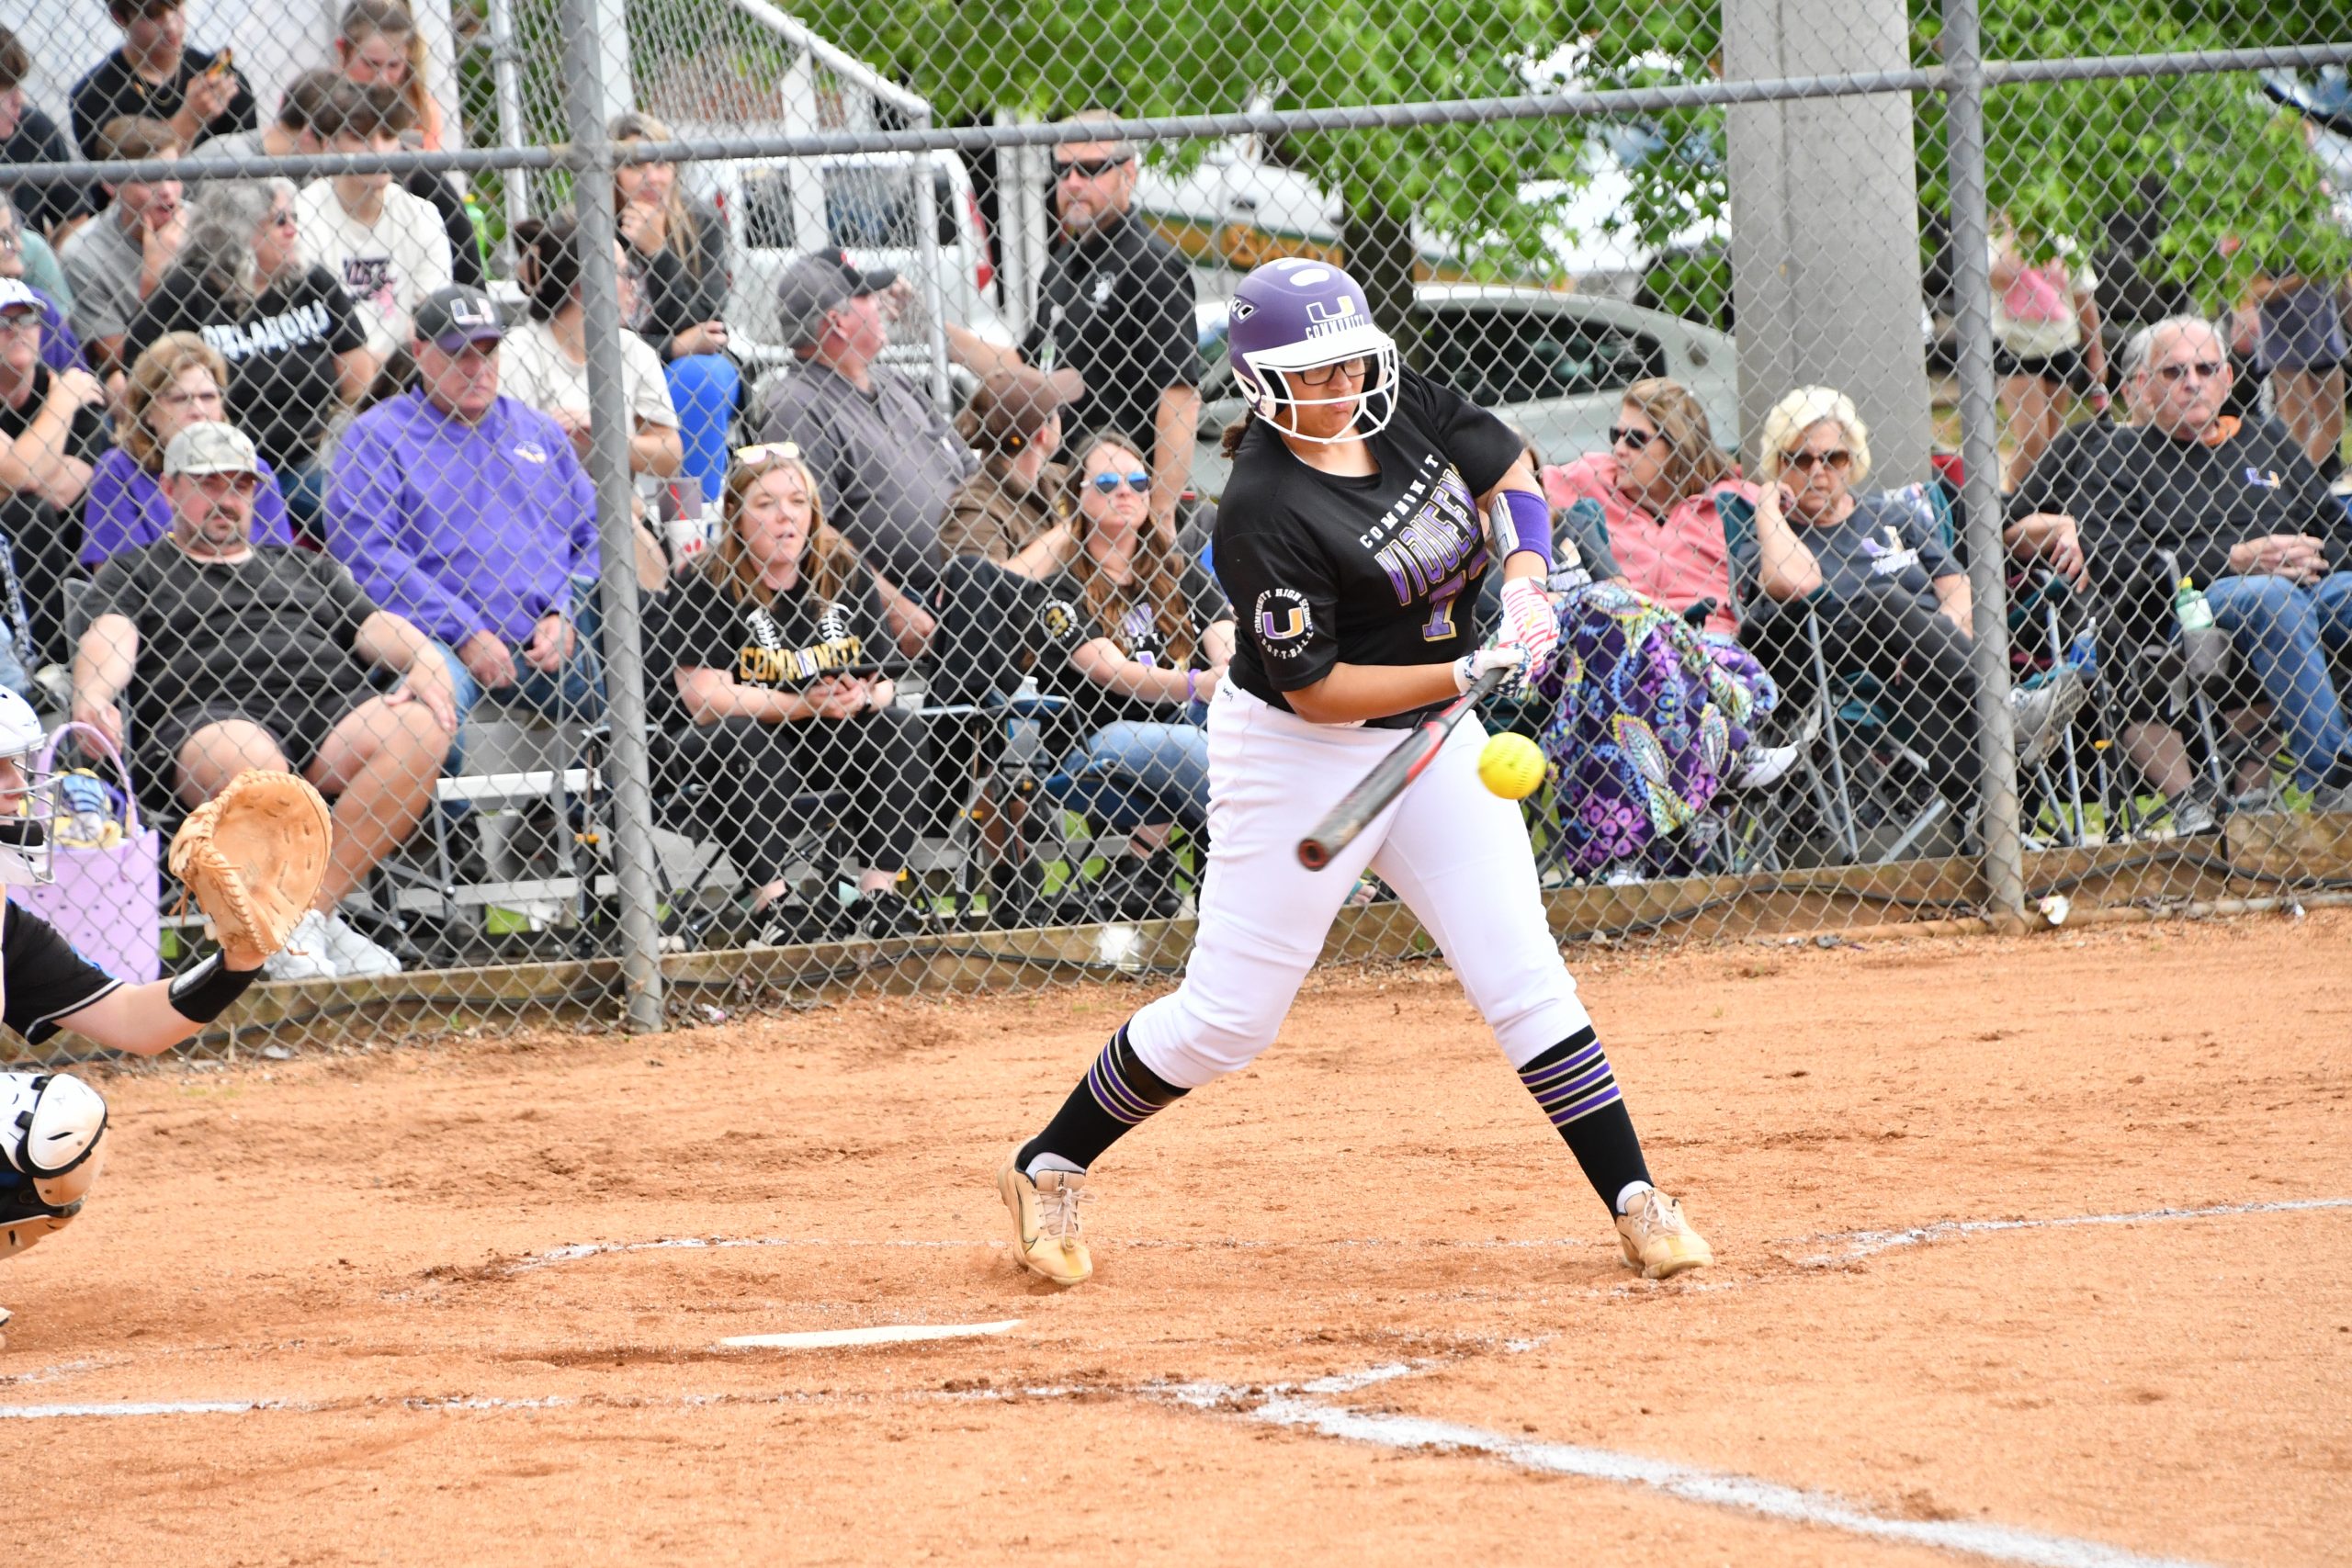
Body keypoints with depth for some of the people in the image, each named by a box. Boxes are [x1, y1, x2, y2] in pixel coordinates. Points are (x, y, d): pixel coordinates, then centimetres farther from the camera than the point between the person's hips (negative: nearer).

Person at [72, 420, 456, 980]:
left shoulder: (304, 567, 35)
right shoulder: (134, 573, 23)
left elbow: (376, 626, 23)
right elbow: (110, 639, 2)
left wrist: (425, 661, -1)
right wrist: (91, 696, -22)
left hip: (328, 708, 4)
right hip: (209, 717, -4)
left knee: (421, 728, -27)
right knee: (252, 763, -41)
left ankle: (316, 908, -24)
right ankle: (286, 932, -22)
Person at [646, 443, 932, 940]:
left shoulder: (845, 576, 4)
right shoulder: (704, 587, -11)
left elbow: (883, 681, 4)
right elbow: (706, 699, -20)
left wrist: (865, 696, -21)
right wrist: (805, 704, -24)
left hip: (820, 745, 5)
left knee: (896, 726, -17)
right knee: (744, 737, -35)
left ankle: (879, 895, -19)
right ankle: (772, 904, -33)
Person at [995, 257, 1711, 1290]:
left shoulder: (1403, 408, -5)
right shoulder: (1268, 511, -25)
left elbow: (1508, 470, 13)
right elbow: (1315, 689, -23)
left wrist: (1526, 577, -6)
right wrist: (1469, 672, -28)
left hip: (1430, 741, 6)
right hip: (1298, 753, -6)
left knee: (1525, 978, -1)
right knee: (1230, 1014, -1)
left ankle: (1636, 1204, 2)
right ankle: (1047, 1173, 17)